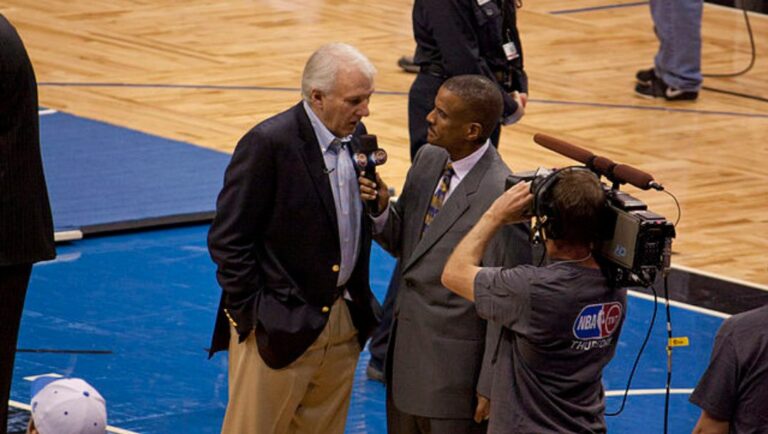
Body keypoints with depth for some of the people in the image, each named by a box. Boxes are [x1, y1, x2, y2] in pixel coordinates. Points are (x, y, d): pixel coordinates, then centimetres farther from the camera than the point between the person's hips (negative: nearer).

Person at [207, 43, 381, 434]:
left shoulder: (355, 135, 6)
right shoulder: (268, 144, -17)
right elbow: (228, 240, -16)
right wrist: (252, 316, -15)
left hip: (343, 326, 7)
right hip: (279, 328, -7)